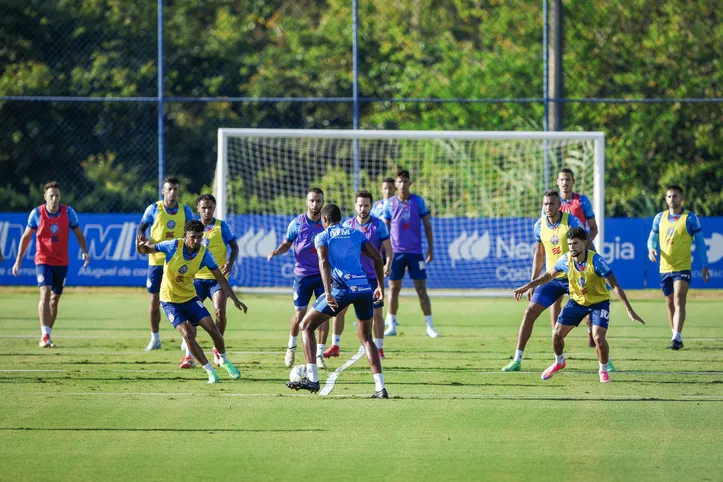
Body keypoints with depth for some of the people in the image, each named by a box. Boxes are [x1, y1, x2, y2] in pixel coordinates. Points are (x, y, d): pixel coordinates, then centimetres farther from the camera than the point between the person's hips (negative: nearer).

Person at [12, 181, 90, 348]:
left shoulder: (68, 212, -4)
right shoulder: (37, 213, -7)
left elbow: (79, 234, 4)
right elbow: (26, 236, 3)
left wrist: (84, 251, -13)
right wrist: (19, 259, 1)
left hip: (61, 262, 3)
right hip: (43, 260, -3)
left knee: (55, 299, 8)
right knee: (45, 293, -20)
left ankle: (46, 336, 20)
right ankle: (45, 336, -25)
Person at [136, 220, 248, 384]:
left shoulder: (204, 253, -14)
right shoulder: (173, 246, -21)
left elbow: (220, 278, -5)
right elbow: (144, 250, -12)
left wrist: (235, 300, -10)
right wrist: (141, 245, -37)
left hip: (190, 297, 3)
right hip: (170, 301, -3)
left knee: (213, 330, -5)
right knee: (187, 335, -17)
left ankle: (224, 361, 23)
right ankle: (210, 371, -4)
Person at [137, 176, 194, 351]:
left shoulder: (185, 211, 3)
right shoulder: (154, 209, 0)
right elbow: (140, 228, 6)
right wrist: (143, 240, -15)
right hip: (156, 260, 0)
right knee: (155, 300, 3)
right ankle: (155, 339, 13)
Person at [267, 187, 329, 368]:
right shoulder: (297, 223, -4)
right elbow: (287, 244, 5)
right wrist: (277, 251, -15)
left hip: (323, 274, 1)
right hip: (302, 275, -1)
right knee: (299, 314, 2)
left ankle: (320, 354, 5)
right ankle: (291, 347, 27)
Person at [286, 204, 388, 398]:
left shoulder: (322, 237, 10)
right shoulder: (356, 234, 21)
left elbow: (324, 262, -8)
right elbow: (377, 258, 14)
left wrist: (328, 293, -17)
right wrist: (381, 286, 22)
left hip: (342, 288, -4)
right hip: (365, 289, 4)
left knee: (306, 326, 12)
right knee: (366, 338, 20)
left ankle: (312, 378, -1)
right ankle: (380, 387, 5)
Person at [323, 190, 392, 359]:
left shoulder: (379, 225, -7)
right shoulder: (347, 225, 1)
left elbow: (388, 249, -5)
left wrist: (387, 265, -23)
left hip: (372, 277, -3)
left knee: (376, 313, -2)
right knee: (338, 309, 0)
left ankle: (379, 348, 9)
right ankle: (335, 346, 11)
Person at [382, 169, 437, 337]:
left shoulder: (418, 202, 0)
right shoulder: (390, 204, 2)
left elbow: (427, 226, 4)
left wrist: (430, 248, -1)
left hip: (415, 252, -1)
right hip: (396, 252, 1)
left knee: (421, 290, -3)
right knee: (393, 289, 4)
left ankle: (430, 326, 3)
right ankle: (391, 325, 12)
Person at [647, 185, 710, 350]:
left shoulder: (690, 218, -3)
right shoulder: (660, 217, 8)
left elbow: (700, 242, 0)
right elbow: (652, 237, 15)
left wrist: (704, 266, -3)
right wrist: (651, 248, -9)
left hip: (682, 267, -5)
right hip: (665, 267, 5)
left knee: (679, 302, -17)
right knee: (670, 304, 12)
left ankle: (677, 338, -25)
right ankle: (676, 336, 24)